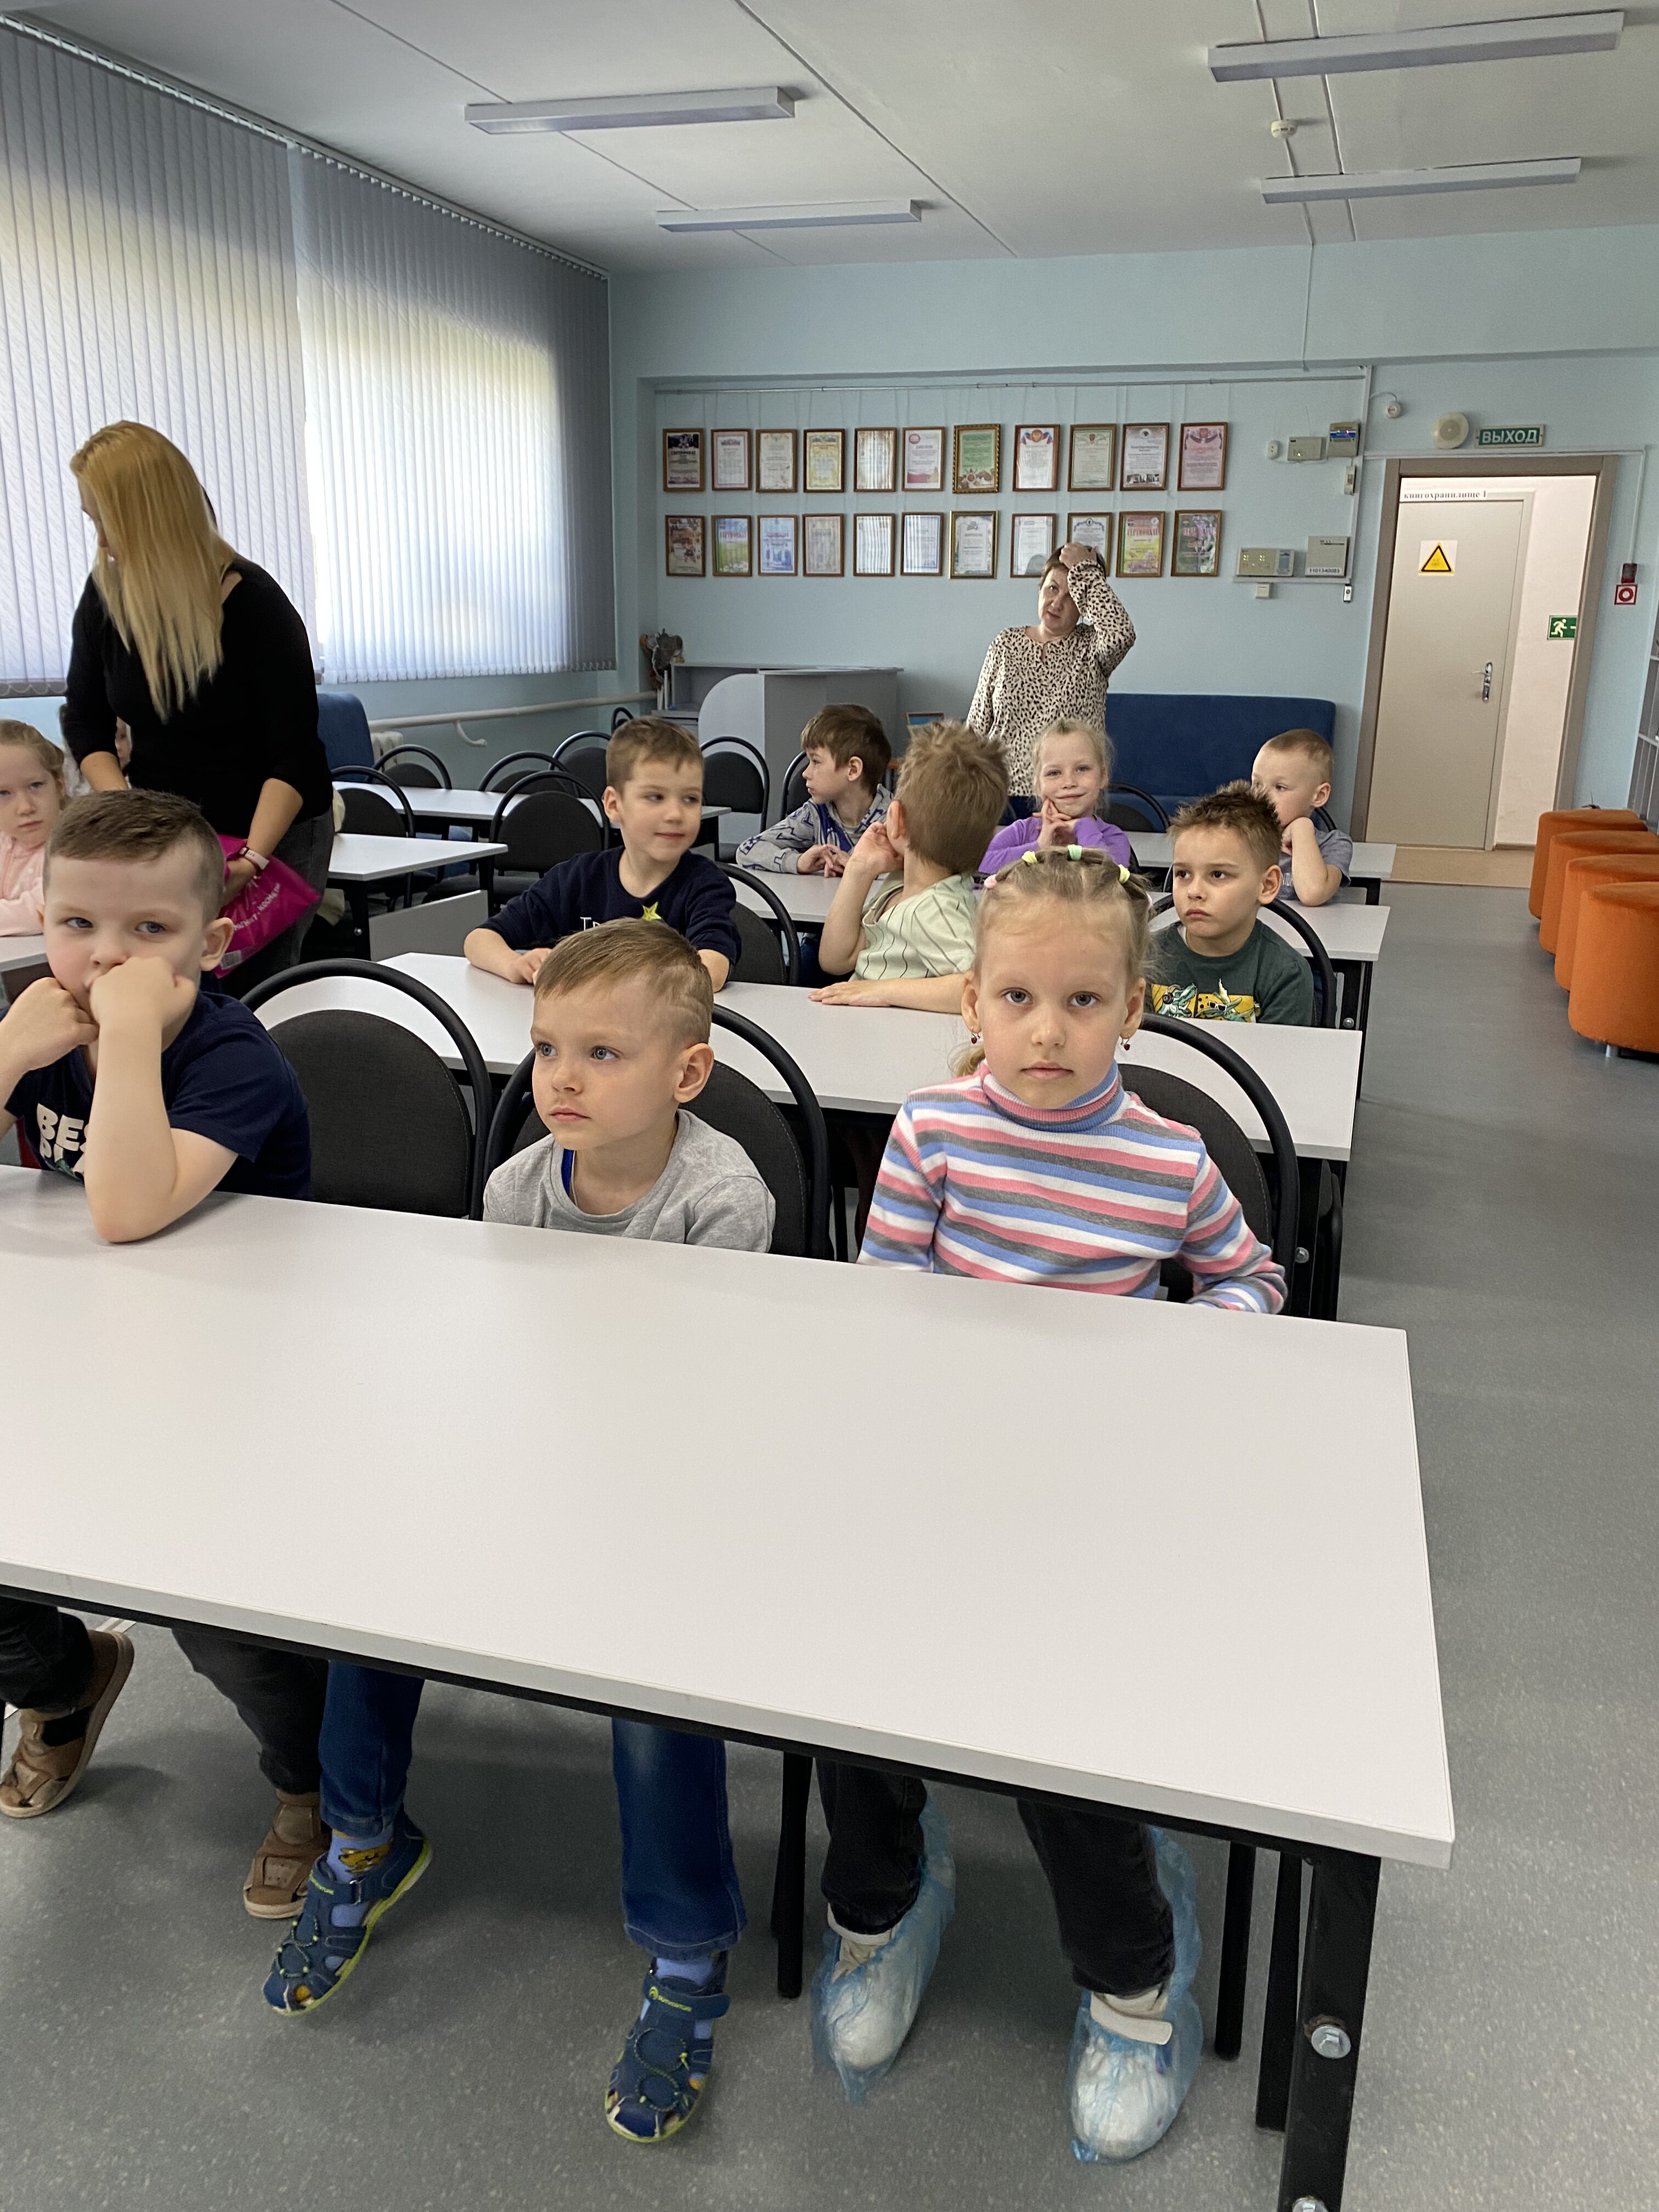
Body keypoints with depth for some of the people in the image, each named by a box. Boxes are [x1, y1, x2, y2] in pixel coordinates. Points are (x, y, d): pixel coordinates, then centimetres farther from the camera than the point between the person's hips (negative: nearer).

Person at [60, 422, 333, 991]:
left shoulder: (255, 604, -17)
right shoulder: (106, 595, -2)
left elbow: (295, 755, -19)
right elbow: (86, 722, 7)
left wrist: (252, 859, -32)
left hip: (275, 834, -4)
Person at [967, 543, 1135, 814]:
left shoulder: (1090, 648, 2)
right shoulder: (1006, 644, 9)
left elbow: (1121, 633, -23)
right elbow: (978, 722, 10)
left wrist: (1085, 572, -14)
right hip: (1005, 794, 2)